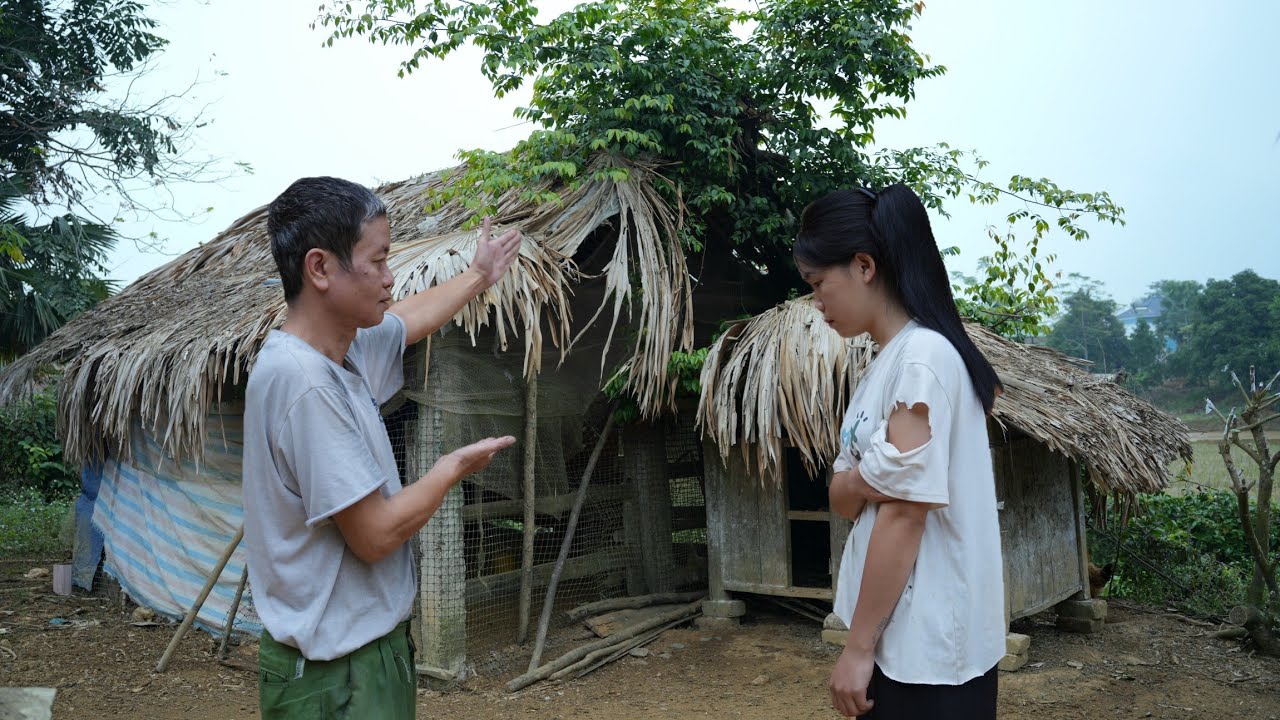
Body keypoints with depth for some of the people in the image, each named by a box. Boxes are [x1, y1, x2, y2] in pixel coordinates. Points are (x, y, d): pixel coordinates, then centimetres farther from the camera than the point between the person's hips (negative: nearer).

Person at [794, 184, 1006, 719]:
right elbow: (843, 498, 8)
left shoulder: (923, 354, -17)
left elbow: (906, 510, -20)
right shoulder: (884, 364, 11)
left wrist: (858, 645, -16)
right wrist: (860, 481, -15)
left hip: (927, 645, -8)